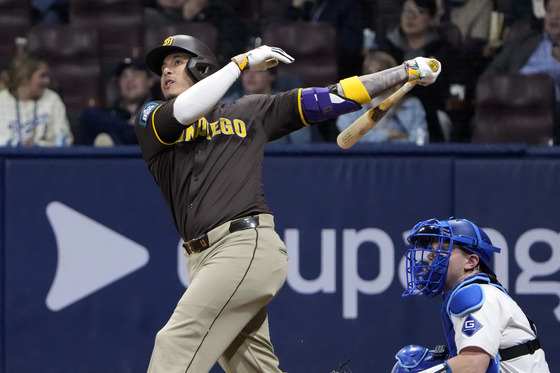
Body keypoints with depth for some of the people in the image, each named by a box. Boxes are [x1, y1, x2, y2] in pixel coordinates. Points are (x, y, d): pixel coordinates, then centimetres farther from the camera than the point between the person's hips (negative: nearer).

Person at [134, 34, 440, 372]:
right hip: (203, 261, 4)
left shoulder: (250, 112, 16)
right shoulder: (152, 119, 18)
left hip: (248, 246, -4)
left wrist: (406, 72, 12)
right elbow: (185, 112, -6)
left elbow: (331, 98, 16)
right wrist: (242, 62, -1)